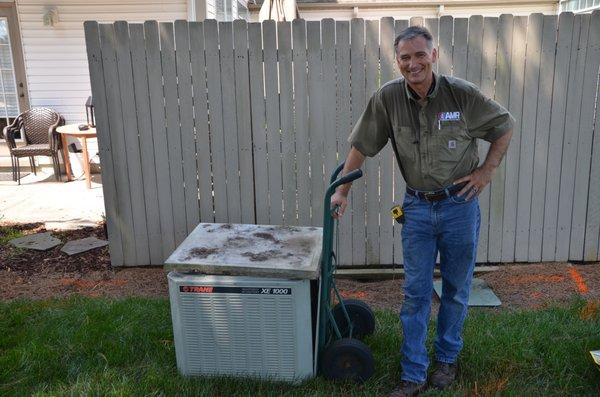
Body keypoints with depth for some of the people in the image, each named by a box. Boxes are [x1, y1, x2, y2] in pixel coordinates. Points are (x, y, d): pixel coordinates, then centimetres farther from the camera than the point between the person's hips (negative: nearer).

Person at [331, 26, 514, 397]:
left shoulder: (462, 93, -11)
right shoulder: (388, 98, -8)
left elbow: (505, 125, 3)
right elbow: (362, 145, 0)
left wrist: (487, 170, -4)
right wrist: (342, 191, 0)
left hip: (459, 204, -1)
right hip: (418, 207, 1)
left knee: (456, 289, 13)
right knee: (416, 292, 6)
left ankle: (447, 358, 35)